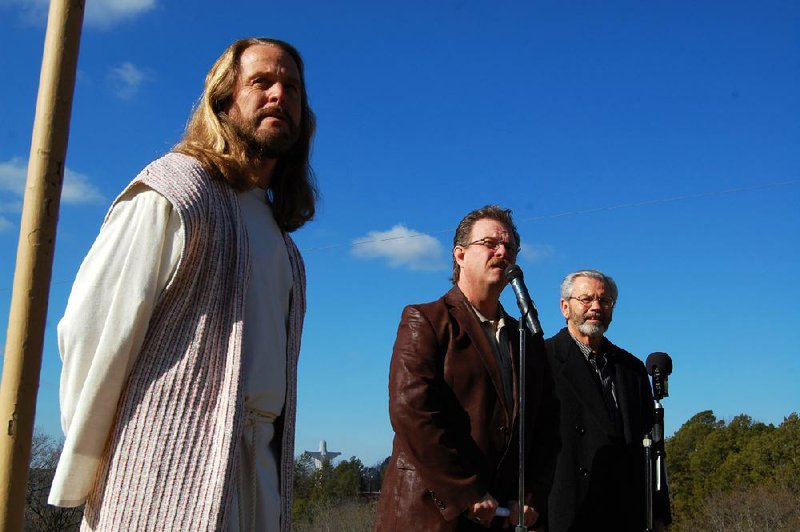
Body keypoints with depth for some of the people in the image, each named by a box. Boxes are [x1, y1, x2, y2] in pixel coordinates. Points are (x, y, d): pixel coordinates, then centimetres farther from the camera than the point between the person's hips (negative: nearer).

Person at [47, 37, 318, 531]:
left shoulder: (276, 230, 19)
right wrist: (83, 479, -6)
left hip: (258, 473, 7)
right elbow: (91, 330, -8)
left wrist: (276, 481, 11)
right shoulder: (174, 190, -3)